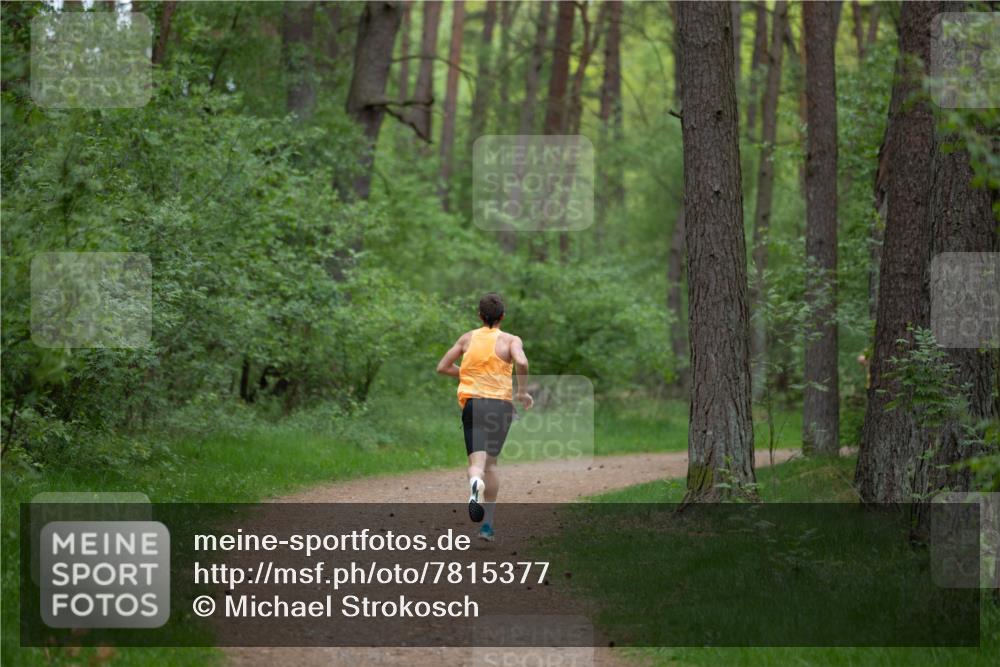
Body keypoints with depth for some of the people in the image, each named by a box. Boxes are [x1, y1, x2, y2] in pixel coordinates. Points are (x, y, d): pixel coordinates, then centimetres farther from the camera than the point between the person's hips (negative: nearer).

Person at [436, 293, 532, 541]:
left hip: (473, 402, 0)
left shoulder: (468, 338, 11)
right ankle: (488, 524, 17)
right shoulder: (511, 340, 2)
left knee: (477, 461, -9)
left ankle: (476, 483, -48)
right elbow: (521, 362, -18)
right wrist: (523, 391, -4)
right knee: (491, 462, 16)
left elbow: (442, 367, 12)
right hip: (501, 403, 0)